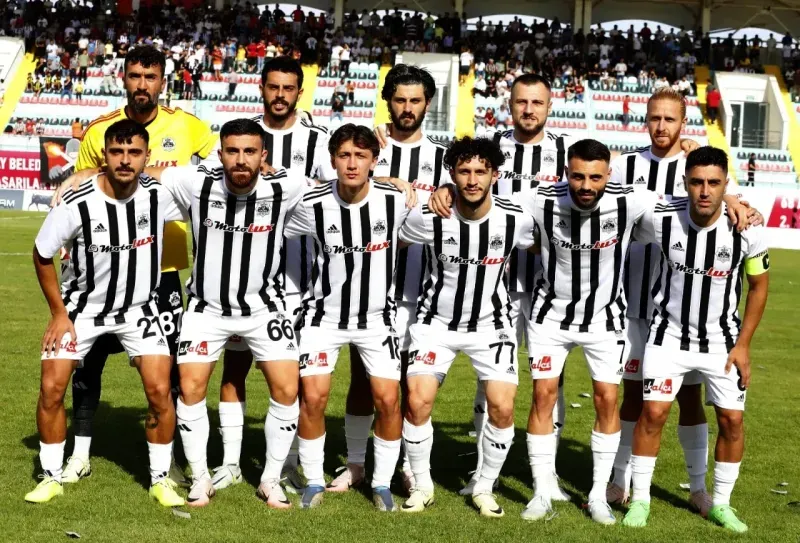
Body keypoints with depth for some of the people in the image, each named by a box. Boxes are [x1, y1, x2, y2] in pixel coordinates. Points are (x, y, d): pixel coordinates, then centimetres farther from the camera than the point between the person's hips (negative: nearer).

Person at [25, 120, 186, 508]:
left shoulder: (161, 193, -18)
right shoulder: (76, 204, -22)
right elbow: (42, 255, -7)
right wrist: (59, 312, -6)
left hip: (139, 308, 1)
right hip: (81, 306, -1)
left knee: (159, 390, -10)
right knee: (52, 388, -7)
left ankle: (160, 479, 8)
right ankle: (51, 477, 12)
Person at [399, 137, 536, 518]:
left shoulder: (517, 219, -15)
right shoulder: (428, 218, -18)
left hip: (491, 323, 1)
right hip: (437, 321, -1)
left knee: (502, 407, -11)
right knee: (418, 402, -12)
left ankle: (484, 488, 12)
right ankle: (422, 485, 9)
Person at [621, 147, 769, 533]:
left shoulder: (746, 230, -17)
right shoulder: (660, 220, -18)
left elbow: (758, 285, -1)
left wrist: (743, 344, -3)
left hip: (722, 340, 1)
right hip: (670, 334, -1)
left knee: (731, 419, 0)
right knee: (653, 412, -7)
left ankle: (721, 504, 17)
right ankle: (640, 499, 7)